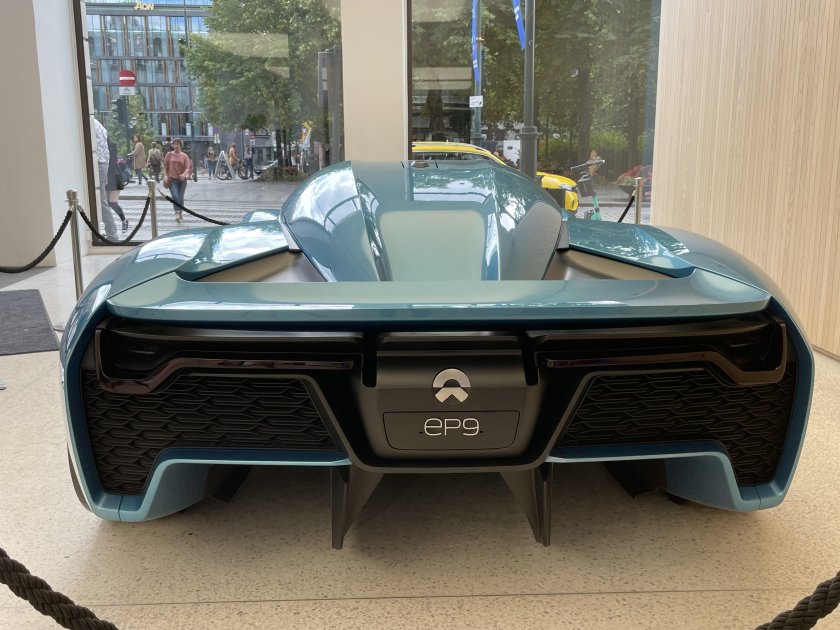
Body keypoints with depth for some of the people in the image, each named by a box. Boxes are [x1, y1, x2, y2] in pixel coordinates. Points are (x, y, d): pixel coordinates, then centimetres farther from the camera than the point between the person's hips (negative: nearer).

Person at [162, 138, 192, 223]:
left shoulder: (184, 156, 3)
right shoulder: (169, 154, 5)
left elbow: (188, 167, -4)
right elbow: (165, 166, 9)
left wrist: (184, 174, -23)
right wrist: (165, 176, -4)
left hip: (182, 179, 1)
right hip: (172, 179, -1)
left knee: (181, 197, 9)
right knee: (175, 196, -17)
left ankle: (180, 213, 26)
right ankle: (177, 214, -25)